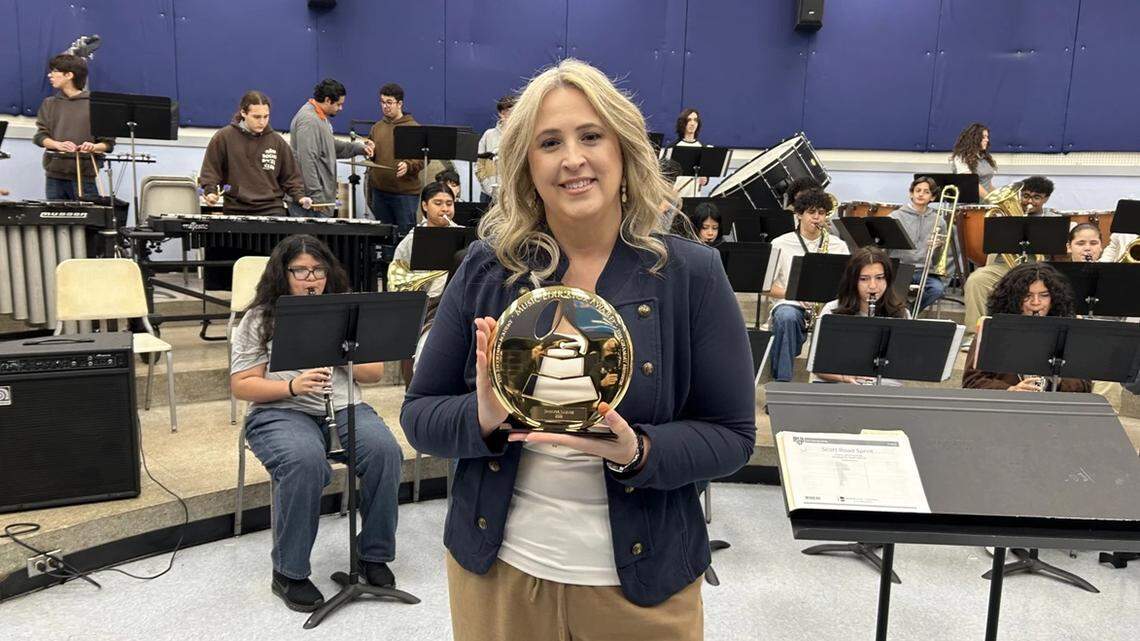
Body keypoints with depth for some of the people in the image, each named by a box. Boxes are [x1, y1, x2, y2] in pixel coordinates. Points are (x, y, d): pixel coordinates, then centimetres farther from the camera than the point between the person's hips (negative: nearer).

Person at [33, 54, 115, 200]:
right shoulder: (50, 103, 13)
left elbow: (108, 143, 0)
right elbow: (40, 136, 6)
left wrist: (94, 147, -21)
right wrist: (58, 145, -15)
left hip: (85, 177, -4)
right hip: (55, 175, 4)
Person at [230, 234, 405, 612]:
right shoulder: (259, 320, 5)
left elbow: (375, 374, 11)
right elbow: (241, 385, -1)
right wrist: (292, 386, -18)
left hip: (344, 407, 3)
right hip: (281, 412, -2)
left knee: (386, 451, -27)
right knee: (305, 462, -36)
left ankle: (374, 555, -9)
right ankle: (289, 573, -17)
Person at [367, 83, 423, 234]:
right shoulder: (376, 128, 13)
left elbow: (423, 159, -7)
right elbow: (370, 157, 22)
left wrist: (408, 165, -25)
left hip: (406, 193, -5)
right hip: (379, 191, 5)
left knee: (405, 233, -2)